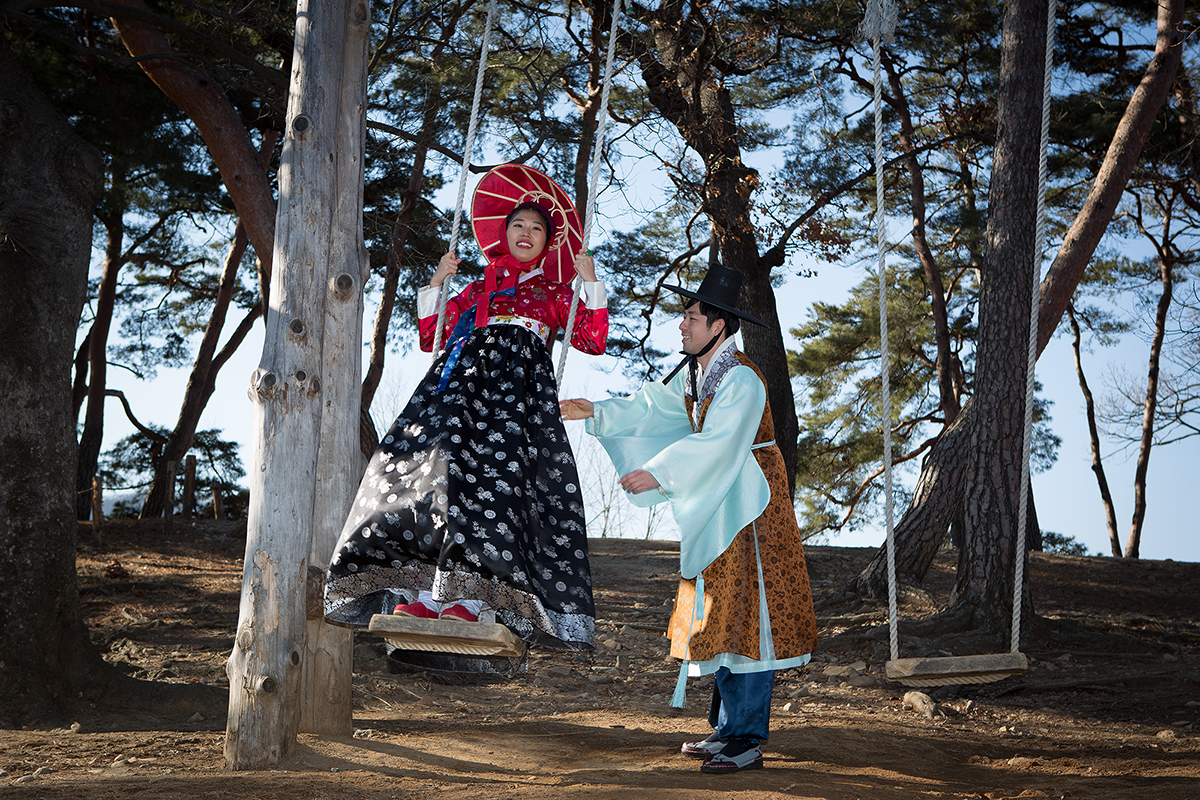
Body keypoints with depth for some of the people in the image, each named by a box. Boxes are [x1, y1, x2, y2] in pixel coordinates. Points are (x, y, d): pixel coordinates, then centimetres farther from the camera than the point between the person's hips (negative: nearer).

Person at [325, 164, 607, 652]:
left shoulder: (554, 294, 26)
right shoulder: (477, 290, 32)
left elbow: (593, 341, 13)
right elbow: (429, 337, 29)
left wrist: (591, 283, 12)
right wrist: (435, 284, 24)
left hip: (521, 383, -2)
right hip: (464, 373, 3)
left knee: (494, 466, -26)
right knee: (439, 456, -23)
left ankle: (472, 596, -33)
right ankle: (426, 591, -28)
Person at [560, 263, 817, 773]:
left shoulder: (741, 381, -21)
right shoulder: (694, 374, 8)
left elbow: (714, 445, -29)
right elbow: (650, 410, 10)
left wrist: (657, 475, -32)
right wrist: (595, 413, -2)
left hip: (749, 511, -9)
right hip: (715, 511, 9)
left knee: (745, 616, -8)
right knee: (719, 617, 12)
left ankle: (747, 741, -5)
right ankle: (727, 728, 21)